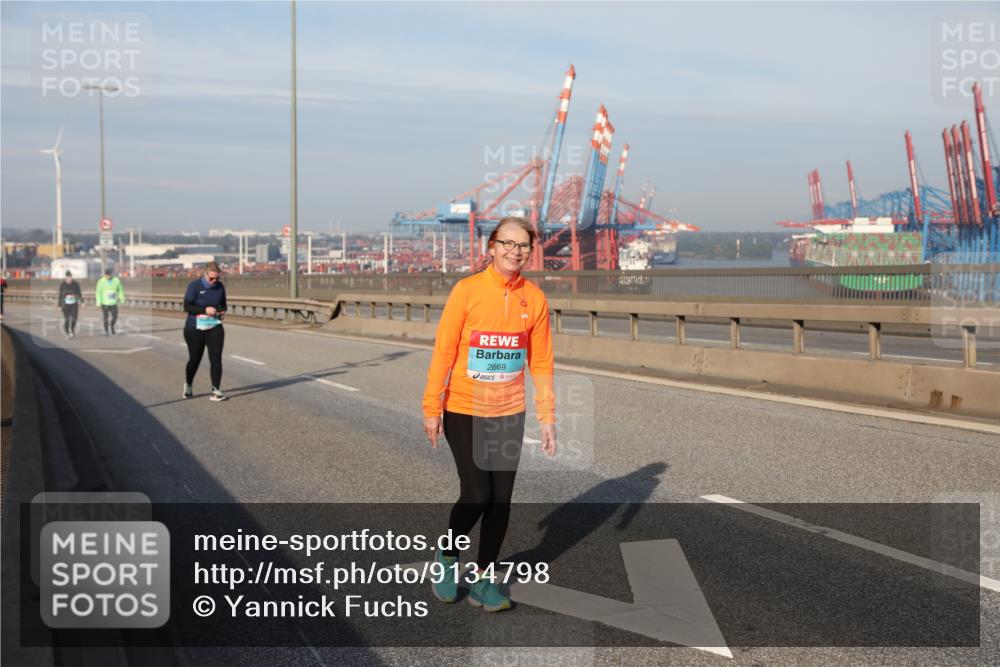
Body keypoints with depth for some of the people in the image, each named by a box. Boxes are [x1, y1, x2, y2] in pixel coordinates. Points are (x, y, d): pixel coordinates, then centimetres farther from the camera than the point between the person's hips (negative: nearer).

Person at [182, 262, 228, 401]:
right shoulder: (194, 286, -10)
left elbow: (223, 304, 15)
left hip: (214, 328, 2)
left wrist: (221, 310, -8)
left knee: (216, 358, -10)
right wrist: (205, 310, -26)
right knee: (194, 359, 10)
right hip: (195, 329, -2)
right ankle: (188, 386, 35)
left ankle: (216, 390, -8)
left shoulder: (220, 286, 2)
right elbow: (187, 306, -14)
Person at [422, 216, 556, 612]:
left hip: (509, 414, 4)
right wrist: (432, 408, -7)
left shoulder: (534, 298, -1)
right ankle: (447, 557, 21)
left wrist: (547, 417, 2)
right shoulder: (467, 290, -10)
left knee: (501, 499, 6)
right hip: (464, 411, -3)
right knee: (477, 494, -8)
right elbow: (444, 351, -7)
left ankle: (483, 580, 22)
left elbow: (540, 361, 3)